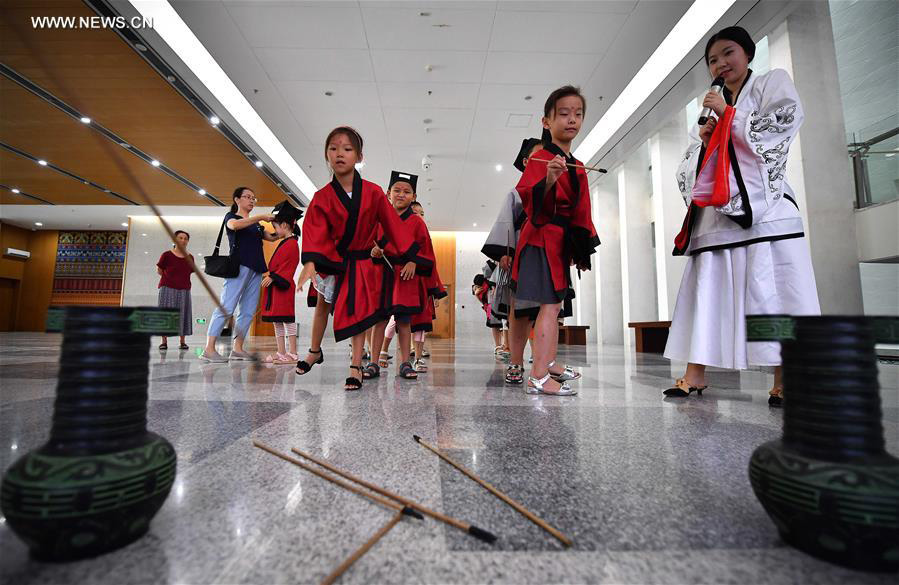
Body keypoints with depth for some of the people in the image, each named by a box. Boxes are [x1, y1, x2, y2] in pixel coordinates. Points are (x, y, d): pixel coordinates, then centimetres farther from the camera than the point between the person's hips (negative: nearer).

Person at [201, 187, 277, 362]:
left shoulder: (256, 224, 26)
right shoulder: (231, 216, 8)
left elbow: (272, 237, 18)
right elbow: (234, 225, -15)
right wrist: (260, 217, -18)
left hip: (256, 269, 7)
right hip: (239, 266, -7)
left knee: (249, 311, 1)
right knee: (226, 307, -13)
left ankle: (237, 349, 5)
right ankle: (209, 349, -14)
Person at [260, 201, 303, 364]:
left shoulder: (292, 244, -11)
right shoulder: (284, 243, 20)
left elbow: (287, 267, -18)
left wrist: (272, 277, -20)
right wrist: (270, 276, 14)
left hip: (283, 287, -10)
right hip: (275, 287, 10)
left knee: (287, 319, -7)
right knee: (277, 320, 10)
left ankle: (292, 354, -2)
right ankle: (281, 353, 16)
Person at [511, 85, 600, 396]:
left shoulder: (575, 165, 17)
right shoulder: (540, 158, -10)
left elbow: (579, 210, 21)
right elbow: (528, 199, -24)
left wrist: (584, 244, 19)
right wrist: (548, 181, -41)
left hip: (561, 242, 9)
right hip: (543, 239, -9)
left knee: (554, 305, 16)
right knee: (550, 306, -14)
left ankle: (549, 364, 30)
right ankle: (538, 378, -11)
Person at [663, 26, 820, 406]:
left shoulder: (773, 83, 15)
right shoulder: (712, 109, 25)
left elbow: (786, 122, -3)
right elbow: (689, 169, 20)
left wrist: (729, 114, 1)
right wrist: (703, 140, 2)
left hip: (763, 207, -4)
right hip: (715, 212, 4)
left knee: (773, 291, -9)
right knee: (704, 289, -2)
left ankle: (784, 380, -2)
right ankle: (695, 375, 1)